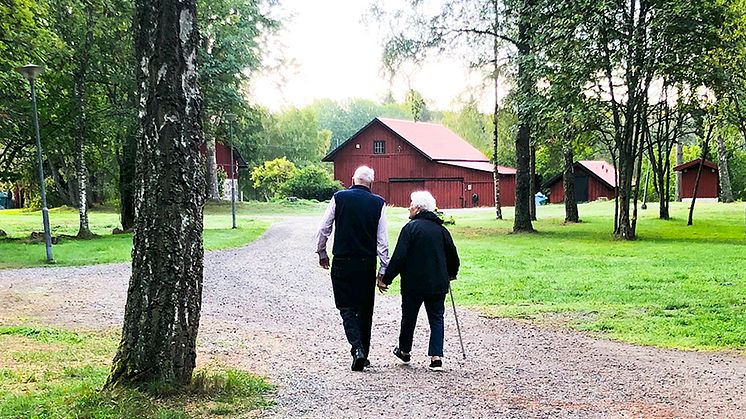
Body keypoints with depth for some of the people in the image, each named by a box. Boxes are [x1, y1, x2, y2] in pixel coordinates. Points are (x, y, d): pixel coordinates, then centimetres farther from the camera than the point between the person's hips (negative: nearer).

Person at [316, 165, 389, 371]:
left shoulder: (339, 198, -2)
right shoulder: (378, 203, -1)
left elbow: (324, 229, 1)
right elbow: (383, 240, -3)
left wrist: (322, 253, 16)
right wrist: (383, 270, 2)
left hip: (342, 262, -1)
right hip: (367, 263, 1)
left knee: (347, 308, 3)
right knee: (365, 309, 13)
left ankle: (357, 348, -16)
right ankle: (363, 353, 20)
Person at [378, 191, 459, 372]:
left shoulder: (411, 227, -10)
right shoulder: (441, 229, 6)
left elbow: (399, 257, -15)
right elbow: (453, 255, 12)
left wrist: (386, 279, -9)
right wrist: (451, 274, 30)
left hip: (414, 283, -3)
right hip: (438, 284, 4)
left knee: (409, 317, 14)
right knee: (436, 319, 9)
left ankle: (404, 351, 31)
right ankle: (436, 357, -1)